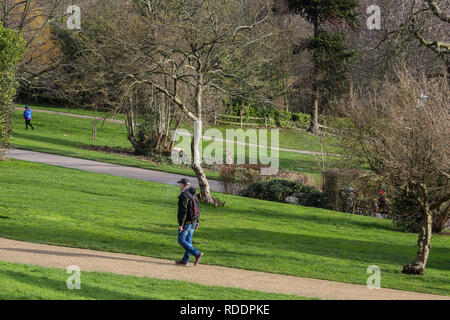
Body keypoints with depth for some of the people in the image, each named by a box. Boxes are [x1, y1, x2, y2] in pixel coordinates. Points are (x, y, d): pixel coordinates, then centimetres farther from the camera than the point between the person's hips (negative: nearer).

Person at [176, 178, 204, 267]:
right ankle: (185, 260, 15)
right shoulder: (193, 195, 11)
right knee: (188, 241, 11)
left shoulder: (184, 195, -18)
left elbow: (183, 211, -23)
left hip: (186, 223, -9)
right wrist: (197, 222, 20)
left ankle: (197, 254, -13)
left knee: (181, 241, -4)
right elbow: (197, 210, 15)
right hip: (193, 222, 9)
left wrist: (180, 224, -22)